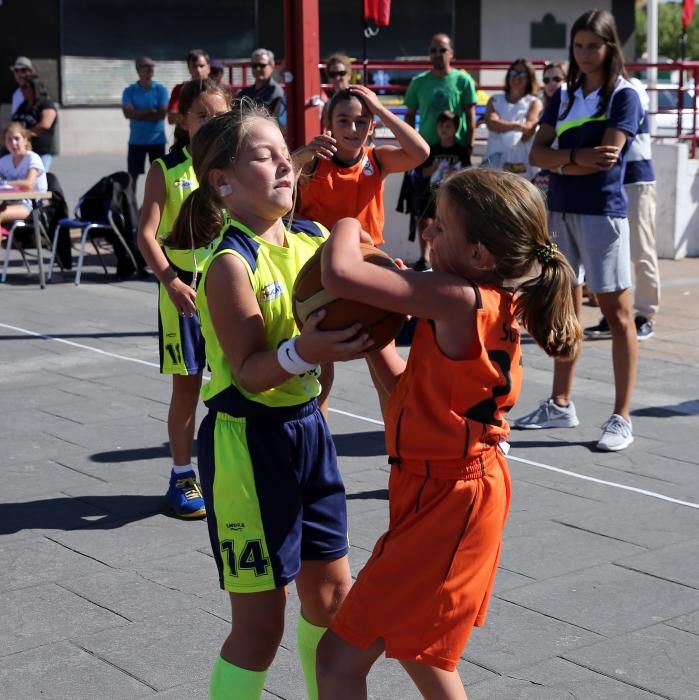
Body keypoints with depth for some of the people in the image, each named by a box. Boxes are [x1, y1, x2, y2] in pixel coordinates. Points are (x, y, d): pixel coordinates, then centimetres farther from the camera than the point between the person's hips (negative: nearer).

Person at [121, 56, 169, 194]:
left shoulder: (160, 89, -1)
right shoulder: (129, 91, 1)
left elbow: (162, 114, -10)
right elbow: (128, 113, -11)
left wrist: (139, 114, -9)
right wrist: (150, 111, -12)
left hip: (157, 140, 0)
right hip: (136, 140, 0)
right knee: (132, 175, 4)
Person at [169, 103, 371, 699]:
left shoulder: (313, 239, 1)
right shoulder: (231, 264, -18)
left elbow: (346, 310, 7)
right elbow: (249, 373, -21)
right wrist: (302, 352, -39)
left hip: (306, 426, 7)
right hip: (248, 438, -7)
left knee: (332, 595, 18)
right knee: (261, 622, 0)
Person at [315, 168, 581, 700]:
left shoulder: (461, 299, -26)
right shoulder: (491, 303, 5)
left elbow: (340, 275, -32)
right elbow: (401, 392, 9)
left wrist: (346, 229, -11)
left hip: (450, 501, -11)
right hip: (445, 492, 11)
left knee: (342, 657, -5)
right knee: (415, 647, 29)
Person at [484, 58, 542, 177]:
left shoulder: (534, 103, 6)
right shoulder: (495, 100, 13)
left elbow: (526, 132, -7)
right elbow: (491, 123, -7)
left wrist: (500, 124, -2)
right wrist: (517, 125, -13)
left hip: (523, 165, -2)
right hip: (496, 162, 2)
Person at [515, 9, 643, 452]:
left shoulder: (624, 96, -5)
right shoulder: (564, 97, 12)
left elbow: (607, 158, -15)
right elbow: (537, 153, 3)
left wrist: (559, 163, -4)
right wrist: (577, 157, -15)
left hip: (602, 213, -6)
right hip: (560, 211, 6)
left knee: (617, 313, -2)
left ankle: (622, 418, 1)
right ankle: (561, 404, 22)